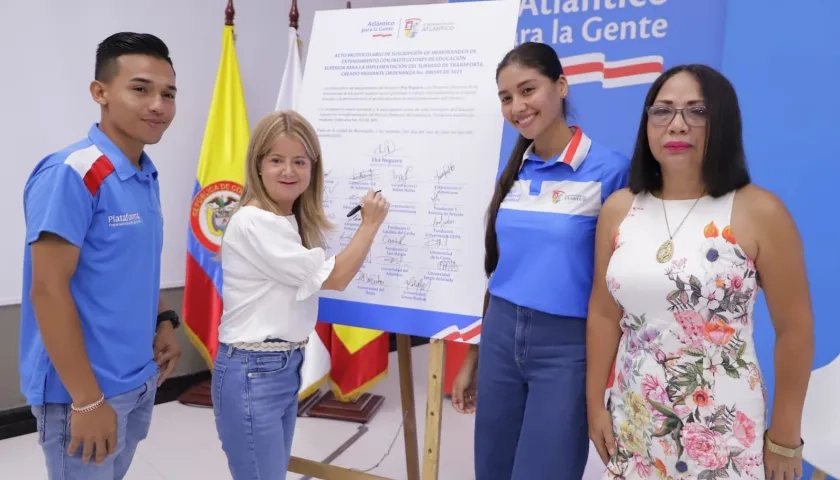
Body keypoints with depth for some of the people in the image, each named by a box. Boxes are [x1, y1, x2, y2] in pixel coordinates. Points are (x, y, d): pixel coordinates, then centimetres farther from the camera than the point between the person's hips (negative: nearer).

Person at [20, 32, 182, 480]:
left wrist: (163, 321, 3)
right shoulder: (71, 174, -18)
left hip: (140, 382, 8)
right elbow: (48, 291, -21)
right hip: (86, 391, -8)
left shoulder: (147, 176, 6)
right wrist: (87, 400, -21)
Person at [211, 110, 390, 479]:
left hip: (286, 367, 9)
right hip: (252, 373, -9)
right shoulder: (254, 223, -19)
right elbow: (334, 278, -15)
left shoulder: (291, 222, 11)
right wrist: (371, 224, -6)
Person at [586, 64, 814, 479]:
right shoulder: (618, 209, -2)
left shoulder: (760, 212, -12)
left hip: (723, 431, -3)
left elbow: (794, 328, -6)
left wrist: (785, 437, -1)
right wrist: (595, 404, 6)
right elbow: (603, 314, 4)